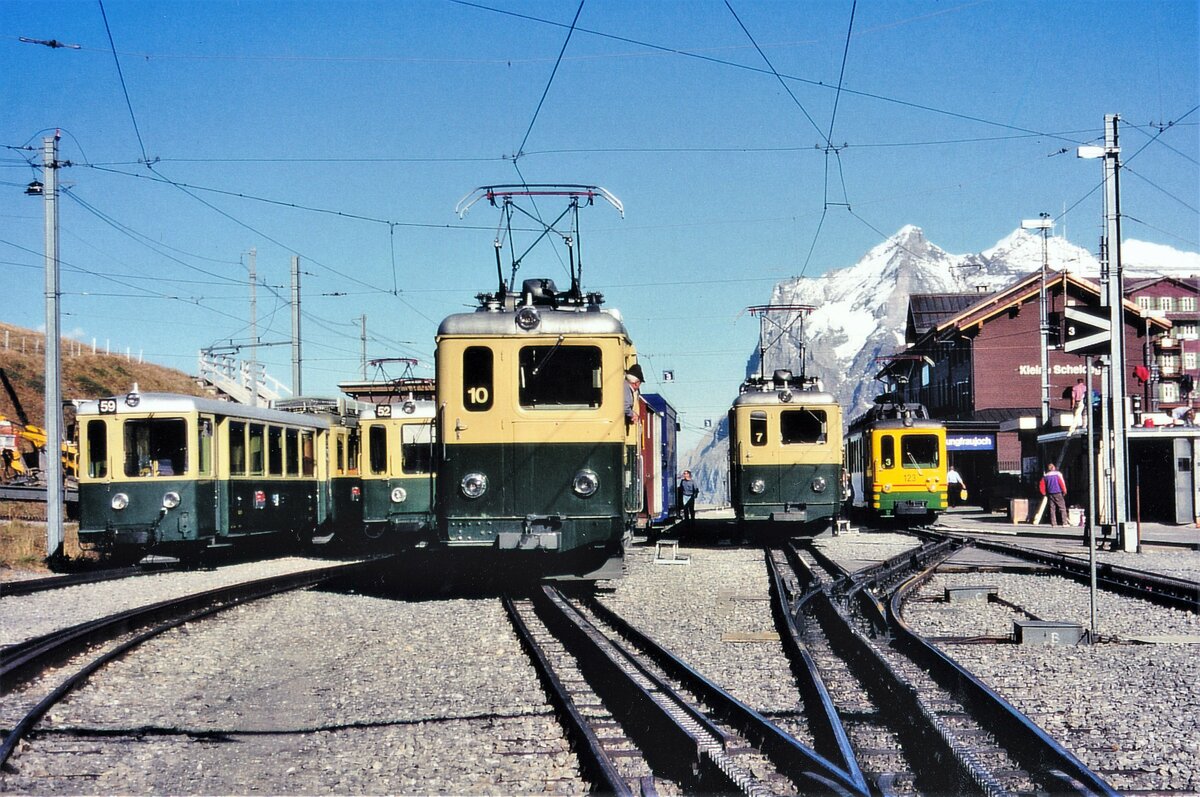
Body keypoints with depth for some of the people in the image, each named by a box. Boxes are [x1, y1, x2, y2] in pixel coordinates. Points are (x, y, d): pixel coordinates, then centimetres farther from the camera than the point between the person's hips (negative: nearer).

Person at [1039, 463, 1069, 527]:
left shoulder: (1045, 476, 8)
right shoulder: (1057, 474, -4)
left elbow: (1041, 485, 6)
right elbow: (1062, 483, -10)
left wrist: (1044, 493, 14)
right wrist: (1064, 491, 0)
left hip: (1050, 494, 4)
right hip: (1058, 493, -4)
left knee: (1052, 509, 7)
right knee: (1062, 508, 0)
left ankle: (1053, 524, 4)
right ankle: (1064, 523, -7)